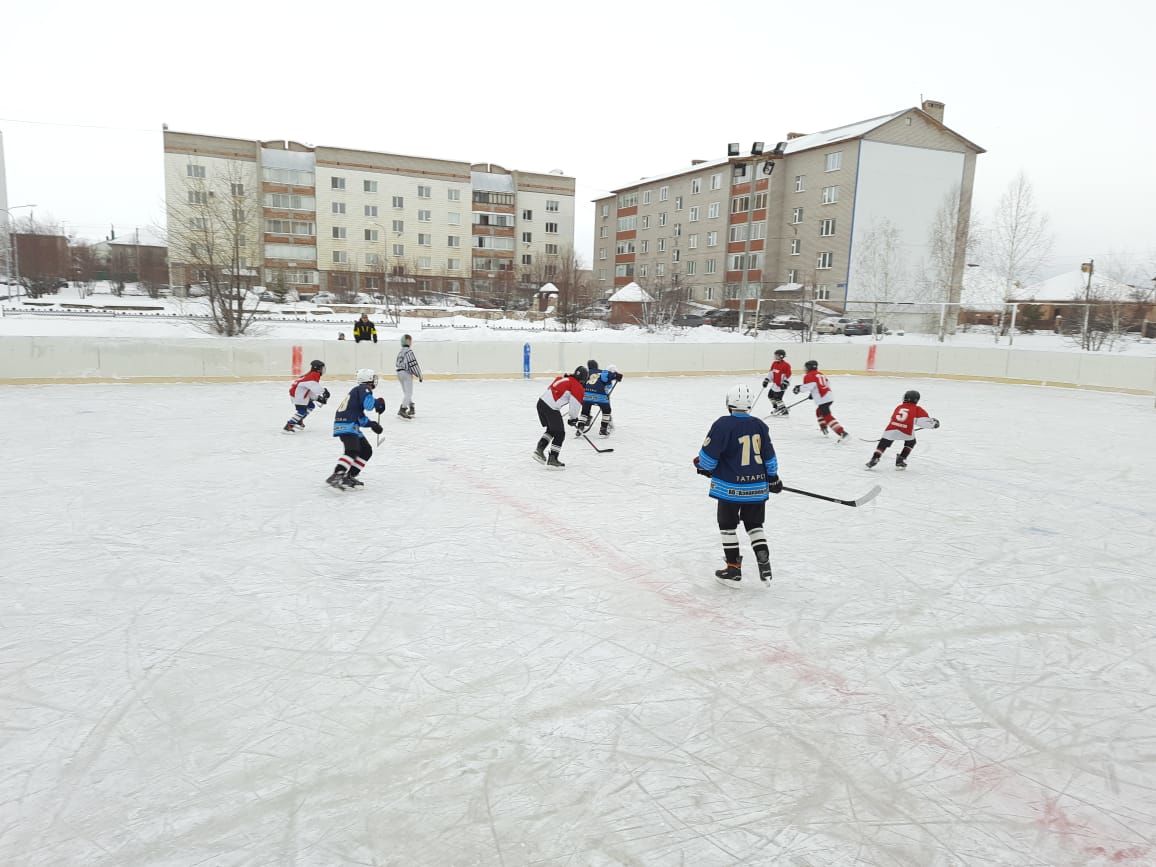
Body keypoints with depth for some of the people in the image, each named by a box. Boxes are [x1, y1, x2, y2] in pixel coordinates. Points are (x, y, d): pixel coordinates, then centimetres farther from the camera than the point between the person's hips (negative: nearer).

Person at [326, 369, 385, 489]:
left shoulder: (357, 390, 26)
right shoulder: (364, 388, -3)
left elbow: (360, 417, 26)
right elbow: (368, 404, -22)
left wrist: (372, 424, 18)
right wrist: (378, 402, -3)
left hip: (350, 425, 10)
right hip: (347, 424, -10)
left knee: (366, 450, 13)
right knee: (352, 451, -25)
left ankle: (349, 476, 12)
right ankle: (335, 476, -36)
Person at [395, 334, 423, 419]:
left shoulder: (401, 352, 14)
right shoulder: (409, 351, -14)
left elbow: (398, 364, 18)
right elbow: (413, 364, -18)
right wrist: (419, 375, -12)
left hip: (399, 373, 10)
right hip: (406, 373, -10)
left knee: (407, 392, 19)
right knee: (408, 392, -10)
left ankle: (411, 409, 29)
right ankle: (402, 411, -17)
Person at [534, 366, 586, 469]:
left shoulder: (563, 378, 18)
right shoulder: (577, 387, -5)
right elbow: (575, 404, -7)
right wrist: (573, 418, 11)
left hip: (541, 402, 8)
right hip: (551, 408, -8)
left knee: (551, 429, 26)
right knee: (560, 434, 4)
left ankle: (539, 449, 19)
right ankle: (552, 459, 4)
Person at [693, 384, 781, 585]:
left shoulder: (723, 425, -16)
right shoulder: (760, 425, 1)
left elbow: (709, 455, -13)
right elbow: (769, 455, 9)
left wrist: (703, 466, 9)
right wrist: (773, 477, 23)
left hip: (731, 487, -5)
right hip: (757, 486, 5)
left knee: (728, 526, 11)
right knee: (755, 525, 19)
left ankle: (733, 569, 14)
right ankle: (764, 565, 11)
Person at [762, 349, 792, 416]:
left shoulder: (786, 365, -18)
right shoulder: (774, 363, 6)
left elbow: (788, 375, -18)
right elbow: (770, 372, 13)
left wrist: (785, 383, -23)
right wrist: (766, 380, 7)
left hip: (781, 385, -9)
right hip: (775, 384, 9)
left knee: (777, 398, -14)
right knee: (770, 395, 17)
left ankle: (784, 411, -4)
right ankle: (777, 408, 32)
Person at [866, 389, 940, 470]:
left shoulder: (899, 407, 24)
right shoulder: (917, 409, 13)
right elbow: (924, 420, 7)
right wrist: (934, 422, 25)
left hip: (891, 429, 2)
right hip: (906, 431, -2)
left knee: (883, 443, 15)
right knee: (911, 442, 27)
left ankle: (875, 459, -2)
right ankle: (900, 460, 19)